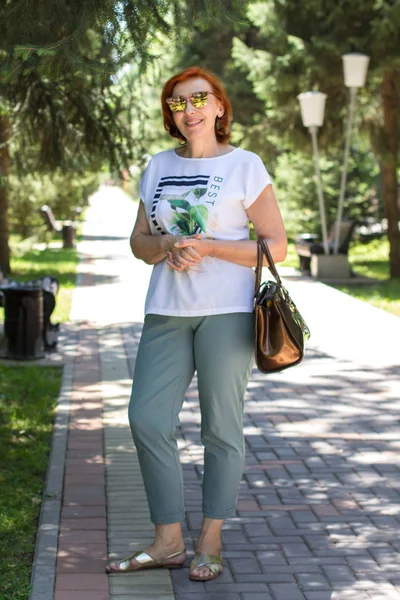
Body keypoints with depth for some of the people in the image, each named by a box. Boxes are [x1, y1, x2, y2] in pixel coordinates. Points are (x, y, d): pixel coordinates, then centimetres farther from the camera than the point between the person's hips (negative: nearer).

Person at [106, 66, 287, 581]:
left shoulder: (245, 167, 0)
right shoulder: (159, 167, 13)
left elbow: (276, 247, -3)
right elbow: (139, 241, 15)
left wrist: (207, 247, -14)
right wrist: (168, 245, -8)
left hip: (227, 309, -4)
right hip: (166, 309, 4)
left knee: (221, 426, 0)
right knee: (147, 419, -3)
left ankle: (210, 542, 13)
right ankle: (168, 542, 9)